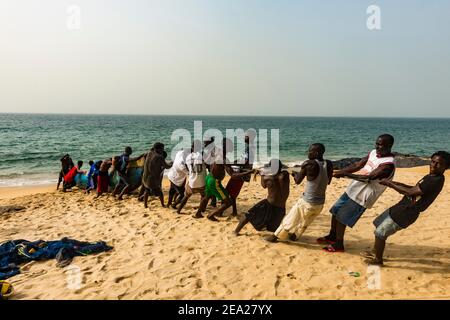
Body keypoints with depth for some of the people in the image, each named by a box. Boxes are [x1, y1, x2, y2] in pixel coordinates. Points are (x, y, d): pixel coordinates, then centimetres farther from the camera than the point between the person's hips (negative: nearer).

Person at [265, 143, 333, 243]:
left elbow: (297, 181, -7)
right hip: (320, 203, 5)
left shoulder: (308, 164, -18)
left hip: (307, 202, -5)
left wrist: (295, 174, 13)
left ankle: (275, 236, 29)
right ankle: (295, 236, 47)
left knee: (289, 220, 14)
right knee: (305, 223, 28)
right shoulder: (329, 164, -4)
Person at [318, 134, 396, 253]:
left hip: (361, 197, -8)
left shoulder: (388, 165, -22)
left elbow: (367, 178, -30)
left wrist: (346, 174, -30)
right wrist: (341, 171, -9)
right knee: (335, 211, 16)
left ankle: (339, 245, 14)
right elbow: (357, 165, 5)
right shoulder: (373, 153, 4)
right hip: (352, 190, 8)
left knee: (341, 218, -4)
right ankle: (332, 236, 36)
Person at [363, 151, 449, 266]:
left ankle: (378, 259, 16)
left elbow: (411, 192, -25)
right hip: (401, 207, 10)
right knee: (378, 224, 21)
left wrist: (390, 183, -16)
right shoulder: (431, 176, 9)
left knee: (380, 233, -3)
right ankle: (376, 251, 36)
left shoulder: (437, 181, -21)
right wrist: (394, 183, 7)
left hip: (406, 213, -10)